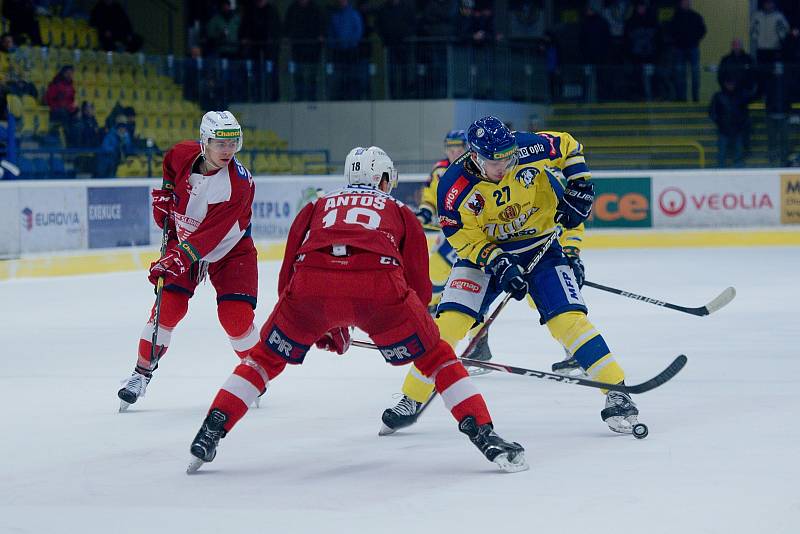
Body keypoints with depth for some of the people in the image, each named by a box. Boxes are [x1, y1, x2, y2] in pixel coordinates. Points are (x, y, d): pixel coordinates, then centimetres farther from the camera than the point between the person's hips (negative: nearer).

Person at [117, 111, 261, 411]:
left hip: (229, 249, -3)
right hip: (183, 239, 3)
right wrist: (165, 194, 1)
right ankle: (142, 373, 2)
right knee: (169, 305, -11)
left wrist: (177, 259, -45)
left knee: (235, 316, -13)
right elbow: (170, 166, 13)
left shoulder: (238, 183, -31)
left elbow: (209, 235, -37)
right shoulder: (182, 155, -17)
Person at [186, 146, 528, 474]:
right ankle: (485, 437, 6)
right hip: (378, 284, -1)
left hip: (311, 284, 1)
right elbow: (419, 286, 27)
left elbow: (288, 275, 31)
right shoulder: (399, 212, 33)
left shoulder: (317, 207, 36)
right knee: (436, 358, 18)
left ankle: (210, 434, 14)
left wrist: (322, 327, 43)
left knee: (266, 357, 25)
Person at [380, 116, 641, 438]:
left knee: (567, 318, -16)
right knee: (449, 321, -14)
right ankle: (412, 400, 0)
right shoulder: (455, 188, -23)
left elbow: (568, 146, 0)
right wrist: (498, 264, -28)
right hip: (483, 252, 0)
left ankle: (617, 392, -9)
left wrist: (579, 184, -9)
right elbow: (465, 240, -15)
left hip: (541, 246, 0)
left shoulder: (529, 149, -21)